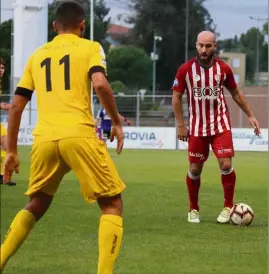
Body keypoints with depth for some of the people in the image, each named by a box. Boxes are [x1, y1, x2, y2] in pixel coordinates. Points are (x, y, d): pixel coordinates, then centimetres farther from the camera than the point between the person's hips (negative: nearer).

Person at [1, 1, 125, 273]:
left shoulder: (37, 55, 21)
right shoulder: (89, 47, 9)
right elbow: (100, 84, -11)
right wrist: (116, 122, 0)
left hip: (44, 139, 5)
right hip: (79, 136, -4)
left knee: (36, 205, 25)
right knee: (112, 204, 6)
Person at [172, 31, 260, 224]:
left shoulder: (223, 68, -4)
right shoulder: (185, 70, -9)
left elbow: (236, 93, 10)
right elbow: (177, 97, 0)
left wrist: (250, 115, 10)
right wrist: (180, 124, -5)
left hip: (220, 124, 0)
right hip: (197, 127, 0)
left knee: (226, 165, -11)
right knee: (195, 169, 5)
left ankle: (228, 207, 6)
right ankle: (194, 210, 22)